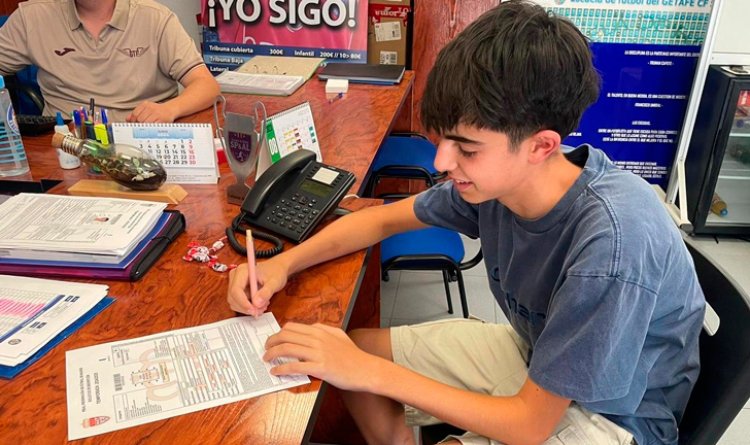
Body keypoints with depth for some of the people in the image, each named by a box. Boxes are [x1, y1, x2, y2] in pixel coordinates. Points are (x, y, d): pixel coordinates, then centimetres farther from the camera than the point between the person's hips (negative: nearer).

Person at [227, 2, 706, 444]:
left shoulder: (612, 243, -35)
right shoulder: (501, 174, -17)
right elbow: (384, 218, -1)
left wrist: (372, 372, -28)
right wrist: (284, 263, -15)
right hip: (536, 352, 6)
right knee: (349, 351, -1)